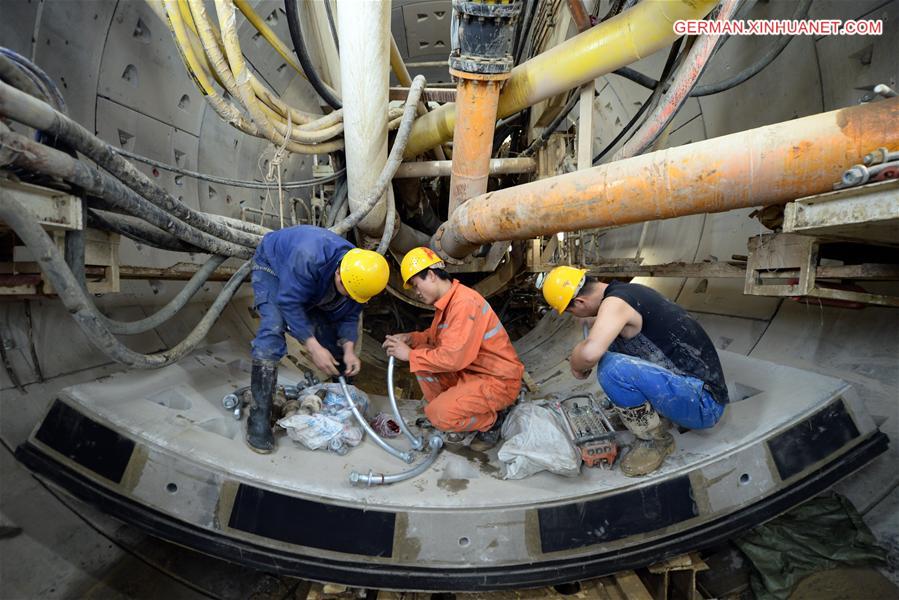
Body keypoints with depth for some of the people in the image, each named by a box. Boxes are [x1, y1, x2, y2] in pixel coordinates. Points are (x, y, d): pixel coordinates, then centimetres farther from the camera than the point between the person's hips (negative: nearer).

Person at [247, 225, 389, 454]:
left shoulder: (358, 275, -25)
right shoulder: (308, 257, -46)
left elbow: (347, 316, -12)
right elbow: (289, 303, -37)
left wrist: (349, 350, -27)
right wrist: (314, 348, -38)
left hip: (313, 287, 5)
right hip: (272, 264, -5)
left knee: (333, 339, 1)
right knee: (272, 330, -28)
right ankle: (259, 416, -19)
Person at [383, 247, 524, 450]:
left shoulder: (465, 303, -25)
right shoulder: (445, 301, 5)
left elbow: (453, 358, -30)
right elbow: (436, 335, 20)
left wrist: (410, 354, -19)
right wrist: (411, 338, 1)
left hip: (498, 380, -9)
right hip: (469, 371, 9)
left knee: (439, 414, -22)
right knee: (422, 359, 2)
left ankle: (491, 422, 5)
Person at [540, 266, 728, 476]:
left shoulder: (614, 303, -22)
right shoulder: (627, 290, 7)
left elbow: (590, 353, -38)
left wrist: (576, 366, -18)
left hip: (704, 404, -9)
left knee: (612, 368, -29)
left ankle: (656, 440, -3)